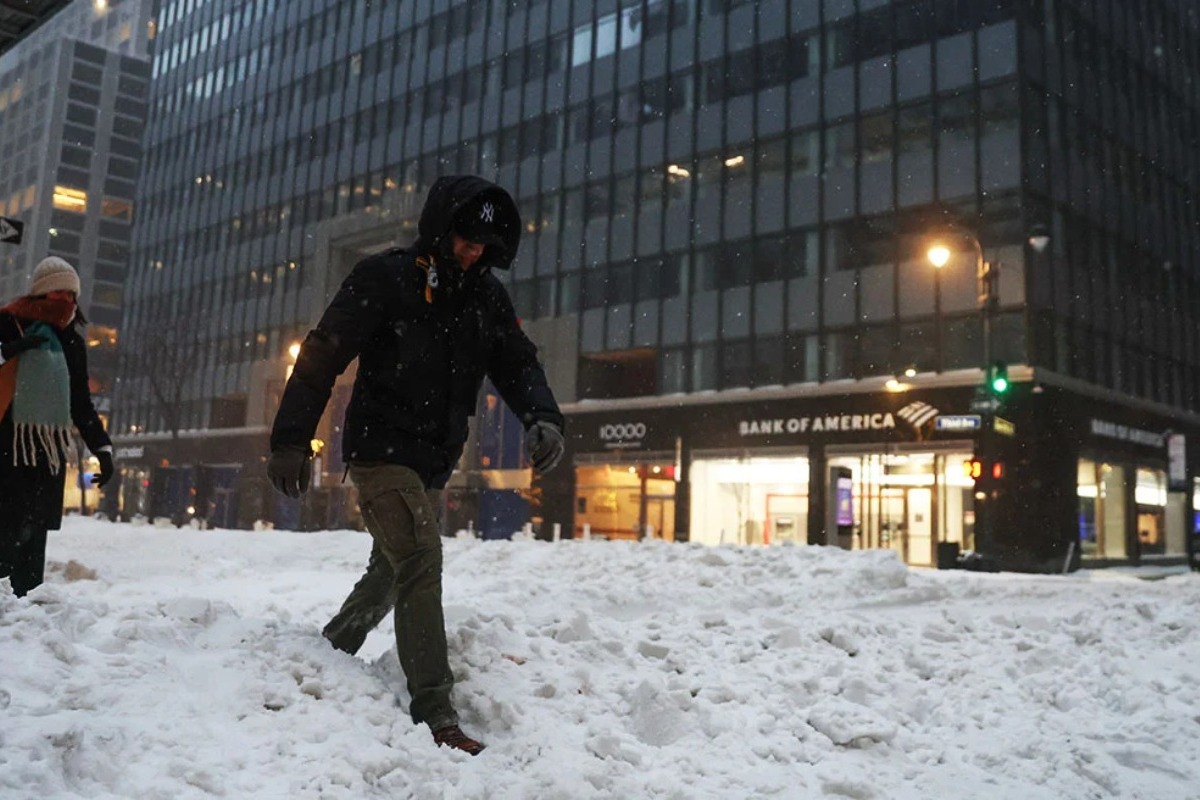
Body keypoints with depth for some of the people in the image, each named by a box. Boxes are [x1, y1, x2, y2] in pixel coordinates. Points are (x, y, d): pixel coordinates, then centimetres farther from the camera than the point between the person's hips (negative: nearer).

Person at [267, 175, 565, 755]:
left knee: (391, 573, 18)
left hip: (434, 463, 7)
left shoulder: (486, 296, 7)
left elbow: (517, 362, 3)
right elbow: (322, 356, -11)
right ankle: (434, 713, -16)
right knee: (421, 561, -19)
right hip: (382, 451, -7)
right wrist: (290, 441, -14)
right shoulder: (384, 279, -11)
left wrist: (542, 418, -18)